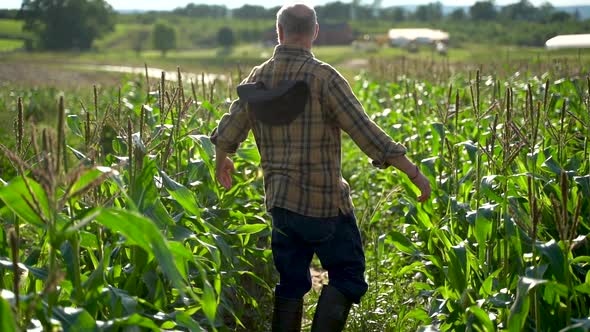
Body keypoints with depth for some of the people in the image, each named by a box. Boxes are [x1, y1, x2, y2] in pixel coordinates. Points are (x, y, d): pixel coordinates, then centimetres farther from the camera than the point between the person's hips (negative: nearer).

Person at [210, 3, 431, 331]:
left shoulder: (258, 78, 3)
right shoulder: (323, 77, -14)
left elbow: (227, 134, 12)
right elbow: (367, 133, -17)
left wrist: (221, 163, 34)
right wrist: (415, 173, -10)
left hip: (280, 201, 6)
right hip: (323, 202, -6)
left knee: (291, 284, 16)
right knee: (348, 278, 7)